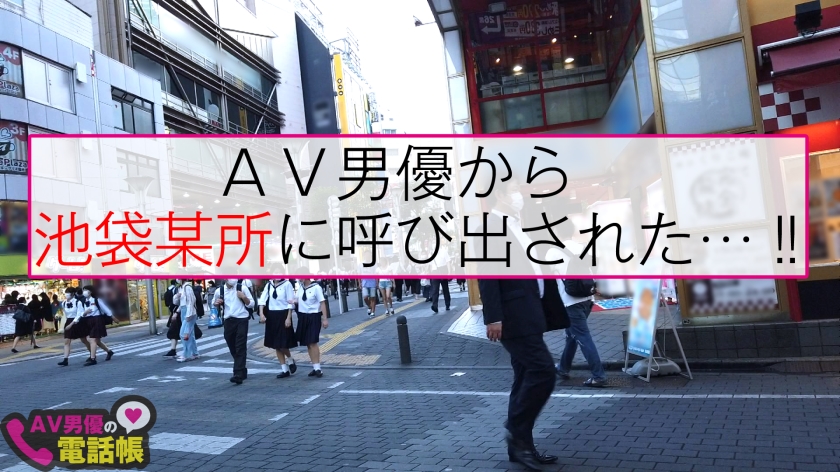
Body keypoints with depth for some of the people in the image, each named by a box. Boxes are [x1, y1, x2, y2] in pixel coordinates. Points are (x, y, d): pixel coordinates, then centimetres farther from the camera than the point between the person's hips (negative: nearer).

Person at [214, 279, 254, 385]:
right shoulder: (219, 291, 3)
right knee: (232, 348, 12)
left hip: (242, 320, -4)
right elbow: (215, 303, 20)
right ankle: (242, 371, 31)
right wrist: (216, 304, -2)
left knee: (240, 348, -9)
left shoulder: (242, 288, -4)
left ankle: (238, 375, -11)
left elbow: (251, 304, 1)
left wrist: (244, 297, -16)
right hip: (228, 321, 4)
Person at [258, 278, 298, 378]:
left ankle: (290, 360, 25)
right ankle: (284, 369, 18)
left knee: (283, 343, -6)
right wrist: (261, 314, -12)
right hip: (271, 316, 5)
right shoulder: (269, 285, 5)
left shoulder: (287, 284, -10)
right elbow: (263, 299, 0)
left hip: (283, 315, -5)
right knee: (276, 344, 9)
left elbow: (291, 302, -10)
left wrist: (288, 318, -13)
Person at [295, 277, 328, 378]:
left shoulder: (316, 287, -14)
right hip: (303, 316, 6)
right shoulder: (300, 287, 5)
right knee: (307, 343, 9)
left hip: (314, 317, -6)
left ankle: (317, 368, -4)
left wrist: (325, 319, -14)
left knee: (313, 343, -11)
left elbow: (322, 303, -12)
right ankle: (315, 367, 19)